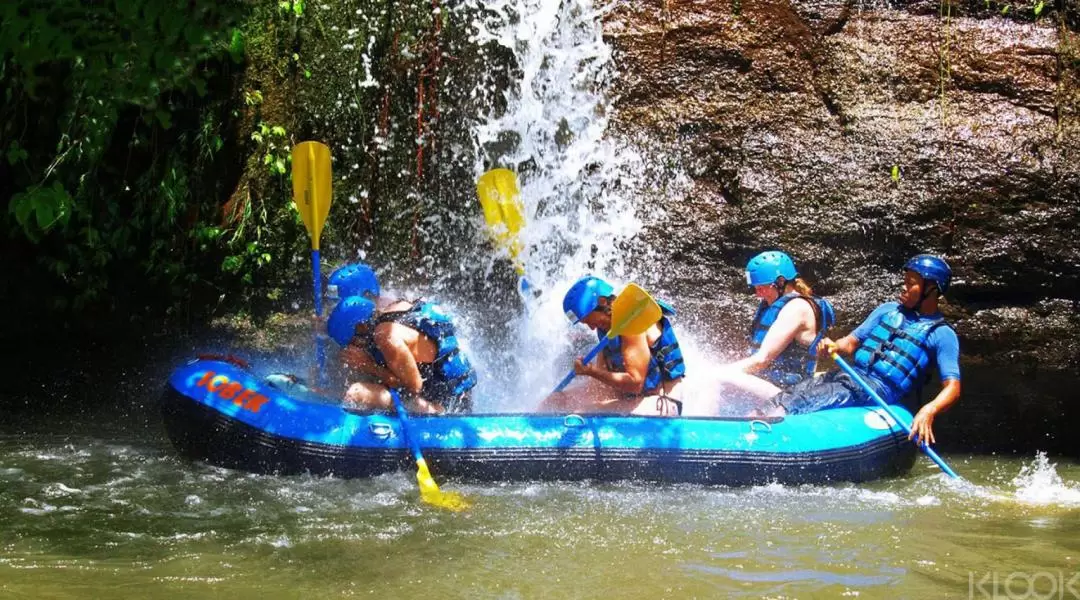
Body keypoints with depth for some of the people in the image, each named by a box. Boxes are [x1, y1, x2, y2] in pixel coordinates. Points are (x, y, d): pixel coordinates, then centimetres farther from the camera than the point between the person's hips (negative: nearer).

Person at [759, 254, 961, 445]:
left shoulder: (942, 335, 2)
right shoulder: (888, 310, 21)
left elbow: (952, 387, -7)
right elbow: (851, 343, 20)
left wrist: (929, 411, -28)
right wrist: (834, 346, -5)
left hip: (879, 391, -7)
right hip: (850, 375, 7)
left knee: (801, 403, -27)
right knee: (785, 398, -16)